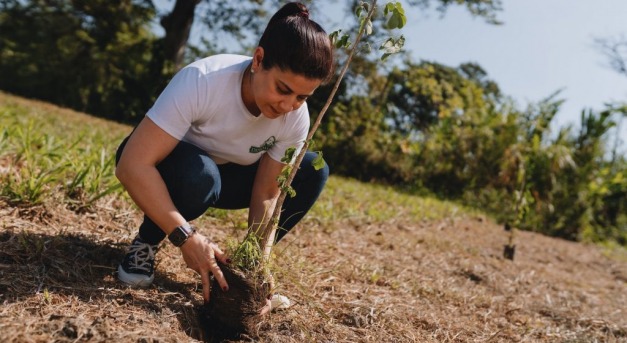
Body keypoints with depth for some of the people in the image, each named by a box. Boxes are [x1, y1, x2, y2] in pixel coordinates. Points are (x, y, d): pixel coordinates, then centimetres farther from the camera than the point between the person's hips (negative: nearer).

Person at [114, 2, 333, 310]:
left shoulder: (296, 118, -22)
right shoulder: (202, 80, -36)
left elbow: (267, 195, -17)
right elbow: (132, 165, -38)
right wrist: (186, 237, -44)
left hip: (222, 173, 5)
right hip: (163, 165, -4)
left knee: (311, 172, -15)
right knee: (198, 174, -40)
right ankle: (146, 242, -7)